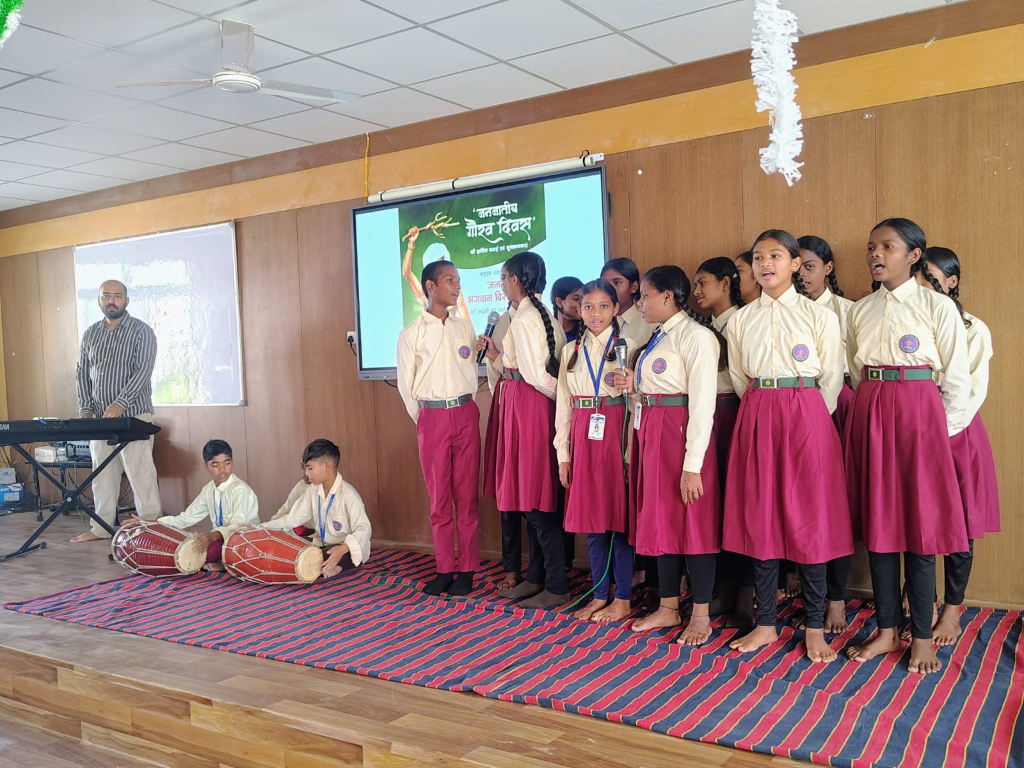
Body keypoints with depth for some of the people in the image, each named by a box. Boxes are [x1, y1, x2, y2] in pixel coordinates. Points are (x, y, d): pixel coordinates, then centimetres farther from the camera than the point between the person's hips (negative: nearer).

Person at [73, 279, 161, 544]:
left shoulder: (141, 331, -5)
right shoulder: (90, 334, 12)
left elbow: (143, 371, -15)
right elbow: (83, 373, 13)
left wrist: (120, 403, -26)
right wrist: (85, 409, 0)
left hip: (133, 415, -5)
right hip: (99, 416, 6)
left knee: (140, 473, -6)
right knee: (102, 474, 11)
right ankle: (101, 528, 20)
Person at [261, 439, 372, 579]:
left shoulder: (348, 494, -19)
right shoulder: (312, 491, 3)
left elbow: (364, 529, -27)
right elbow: (292, 519, 5)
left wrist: (343, 549, -45)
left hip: (349, 550, -7)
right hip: (321, 547, 7)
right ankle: (327, 567, -11)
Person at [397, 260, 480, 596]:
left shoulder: (465, 328, 9)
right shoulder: (411, 334, 1)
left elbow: (472, 371, 12)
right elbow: (406, 384, 3)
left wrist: (461, 409, 6)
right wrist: (423, 419, 4)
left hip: (465, 414, 2)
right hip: (431, 417, -2)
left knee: (467, 494, 3)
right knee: (439, 496, 4)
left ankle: (467, 570, 11)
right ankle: (444, 569, 14)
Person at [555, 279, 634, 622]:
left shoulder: (627, 345, -2)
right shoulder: (571, 350, 12)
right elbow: (563, 403, 11)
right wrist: (563, 453, 9)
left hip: (617, 435, -4)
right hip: (583, 437, 4)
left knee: (620, 514, 1)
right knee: (590, 517, 9)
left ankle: (623, 599, 14)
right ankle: (600, 595, 22)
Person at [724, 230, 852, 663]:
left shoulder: (820, 316, 0)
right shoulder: (741, 320, 9)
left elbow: (831, 380, 2)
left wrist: (801, 417, 3)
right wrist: (762, 414, 9)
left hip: (807, 419, -3)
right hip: (756, 420, 3)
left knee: (808, 520, 0)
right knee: (758, 518, 5)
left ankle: (815, 627, 13)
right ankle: (766, 623, 16)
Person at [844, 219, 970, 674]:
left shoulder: (937, 306, -2)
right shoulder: (861, 310, 10)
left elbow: (957, 378, -2)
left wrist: (944, 430, -2)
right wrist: (869, 412, 8)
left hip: (918, 413, -4)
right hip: (868, 415, 4)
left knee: (919, 524, 0)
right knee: (877, 523, 7)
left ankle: (922, 637, 13)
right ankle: (886, 630, 19)